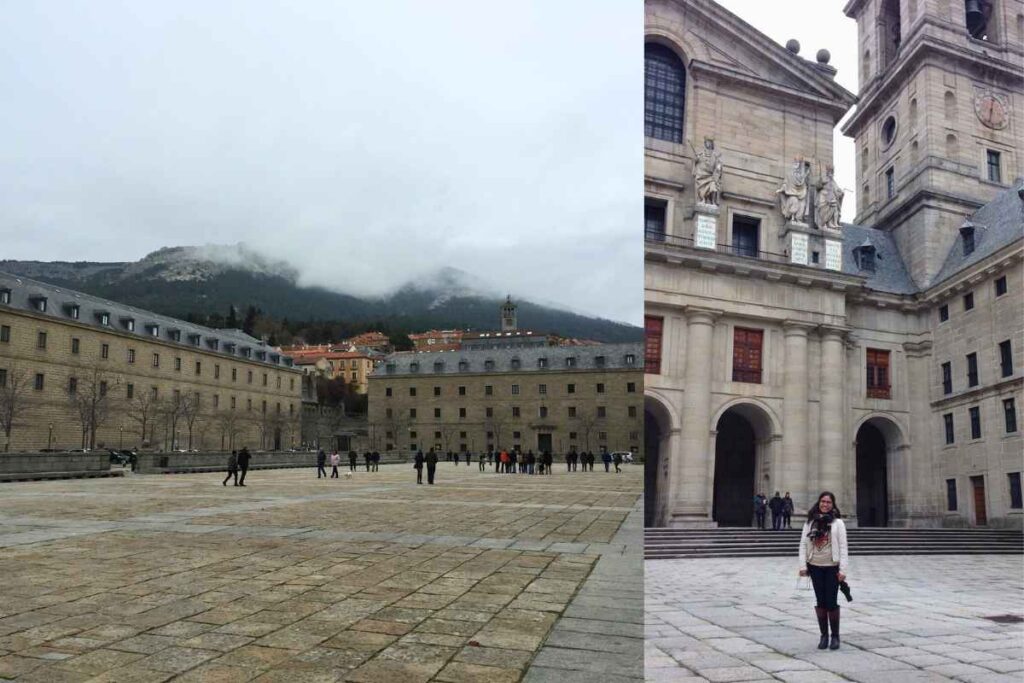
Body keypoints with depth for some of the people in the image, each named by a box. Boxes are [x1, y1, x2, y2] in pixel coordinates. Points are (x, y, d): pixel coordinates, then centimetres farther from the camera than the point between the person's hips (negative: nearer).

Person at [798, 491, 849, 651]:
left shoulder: (837, 523, -3)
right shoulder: (810, 522, 3)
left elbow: (843, 547, -5)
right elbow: (803, 544, 3)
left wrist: (843, 570, -11)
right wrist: (803, 565, -4)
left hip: (832, 567, -2)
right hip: (815, 567, 2)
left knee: (831, 602, -1)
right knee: (820, 602, 9)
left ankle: (835, 636, 16)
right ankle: (824, 635, 20)